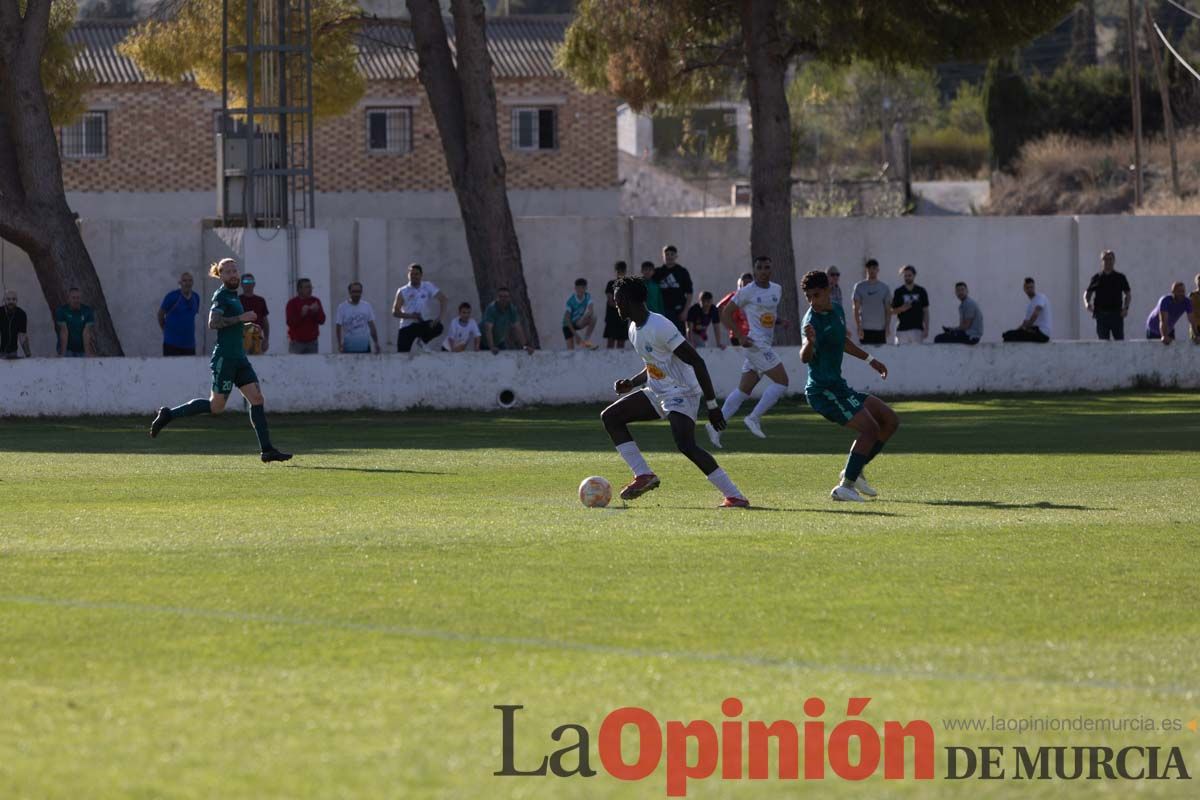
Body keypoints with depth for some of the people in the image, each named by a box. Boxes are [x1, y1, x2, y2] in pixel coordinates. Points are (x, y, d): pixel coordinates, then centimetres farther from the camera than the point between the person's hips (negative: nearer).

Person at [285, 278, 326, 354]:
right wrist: (302, 314, -21)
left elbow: (322, 320, 5)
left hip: (312, 342, 3)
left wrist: (316, 312, -14)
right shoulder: (292, 303, 0)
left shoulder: (315, 301, 9)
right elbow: (290, 322, -9)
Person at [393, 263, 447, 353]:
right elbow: (395, 312, -5)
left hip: (422, 323, 1)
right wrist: (411, 316, -19)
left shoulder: (427, 287, -1)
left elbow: (443, 299, -9)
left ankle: (423, 341, -1)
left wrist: (439, 317, -23)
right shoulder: (403, 291, -2)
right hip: (407, 326, -1)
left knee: (438, 327, -28)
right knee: (402, 355, -9)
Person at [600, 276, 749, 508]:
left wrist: (712, 405, -23)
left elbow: (697, 362, -22)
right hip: (657, 393, 10)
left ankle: (734, 496, -24)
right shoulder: (634, 330, 10)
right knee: (610, 417, 5)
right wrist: (632, 383, 8)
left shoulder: (660, 327, -21)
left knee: (686, 445, -28)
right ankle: (643, 475, 0)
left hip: (681, 392, -10)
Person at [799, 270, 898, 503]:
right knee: (869, 428, -20)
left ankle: (854, 471, 15)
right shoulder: (813, 321, -20)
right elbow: (805, 357, -38)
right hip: (823, 390, -9)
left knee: (890, 421, 11)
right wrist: (810, 342, -59)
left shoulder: (837, 311, 8)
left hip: (837, 386, 9)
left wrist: (869, 359, 36)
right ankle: (845, 486, -18)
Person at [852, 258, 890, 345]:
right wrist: (858, 327, -6)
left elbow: (888, 310, 9)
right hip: (865, 328, -1)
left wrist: (887, 327, 0)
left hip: (880, 328, 1)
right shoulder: (859, 287, 4)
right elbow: (856, 309, 2)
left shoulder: (884, 287, 8)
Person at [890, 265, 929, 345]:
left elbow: (925, 311, 10)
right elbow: (892, 312, 8)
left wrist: (926, 328, 1)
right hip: (902, 329, 0)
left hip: (917, 329, 0)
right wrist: (901, 309, -13)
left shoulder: (921, 291, 8)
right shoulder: (899, 292, 6)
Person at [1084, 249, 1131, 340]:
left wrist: (1126, 307, -4)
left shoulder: (1120, 278, 7)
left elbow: (1128, 294, 12)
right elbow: (1087, 293, 9)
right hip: (1101, 315, 1)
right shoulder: (1096, 278, 7)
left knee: (1119, 341, -4)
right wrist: (1087, 303, -13)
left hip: (1117, 314, -1)